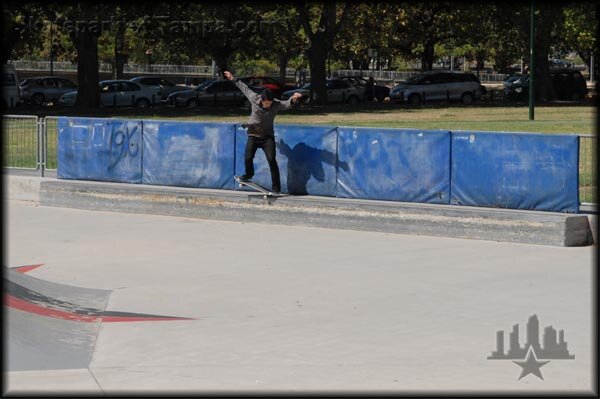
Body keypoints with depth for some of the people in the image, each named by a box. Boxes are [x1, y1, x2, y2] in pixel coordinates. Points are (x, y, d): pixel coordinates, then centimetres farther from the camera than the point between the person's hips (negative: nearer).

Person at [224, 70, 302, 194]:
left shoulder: (276, 104, -12)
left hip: (268, 136, -1)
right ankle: (249, 174, 23)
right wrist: (233, 79, 20)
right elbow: (245, 88, 8)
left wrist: (293, 100, -51)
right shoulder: (254, 98, -8)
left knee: (271, 160, -13)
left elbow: (287, 104, -29)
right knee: (248, 158, -11)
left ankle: (276, 187, -7)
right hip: (253, 135, 1)